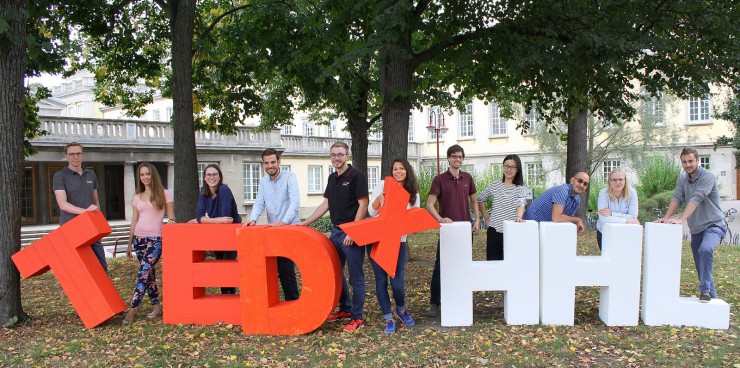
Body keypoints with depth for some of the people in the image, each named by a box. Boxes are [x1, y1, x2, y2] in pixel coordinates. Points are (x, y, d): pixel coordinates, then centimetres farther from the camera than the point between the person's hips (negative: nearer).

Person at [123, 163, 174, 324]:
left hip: (155, 238, -4)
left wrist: (170, 220, -19)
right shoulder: (137, 197, 12)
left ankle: (132, 309, -12)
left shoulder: (164, 193, 1)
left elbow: (171, 216, 3)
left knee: (144, 273, -12)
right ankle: (156, 305, 16)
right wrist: (129, 242, 15)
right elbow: (134, 220, 16)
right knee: (149, 272, 6)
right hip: (139, 237, 5)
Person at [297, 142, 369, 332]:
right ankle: (345, 309, 29)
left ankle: (357, 317, 7)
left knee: (355, 276, -1)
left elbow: (363, 204, -14)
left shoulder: (357, 176, -10)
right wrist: (306, 222, 13)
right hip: (336, 231, 8)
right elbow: (326, 204, 17)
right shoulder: (332, 178, 13)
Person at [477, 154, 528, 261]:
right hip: (494, 231, 3)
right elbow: (480, 199, 18)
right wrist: (486, 217, 9)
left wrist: (519, 216, -40)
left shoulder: (521, 188, -1)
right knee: (492, 261, 7)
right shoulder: (494, 185, 7)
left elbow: (521, 204, -20)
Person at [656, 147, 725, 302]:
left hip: (713, 225, -7)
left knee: (705, 250, -33)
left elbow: (696, 199, -26)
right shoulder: (682, 178, 7)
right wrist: (666, 218, -19)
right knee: (700, 266, 9)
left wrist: (680, 219, -37)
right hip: (696, 229, 7)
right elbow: (677, 198, -4)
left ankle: (705, 291, -25)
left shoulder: (708, 177, -14)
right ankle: (712, 296, 24)